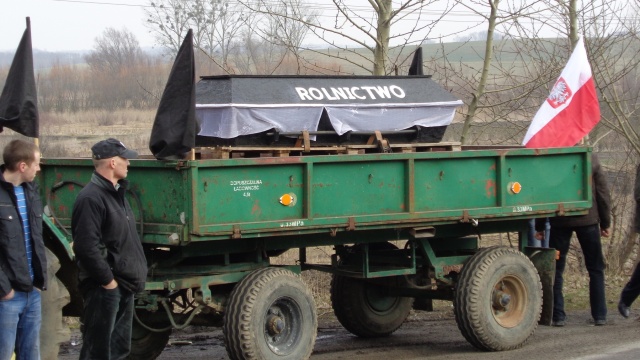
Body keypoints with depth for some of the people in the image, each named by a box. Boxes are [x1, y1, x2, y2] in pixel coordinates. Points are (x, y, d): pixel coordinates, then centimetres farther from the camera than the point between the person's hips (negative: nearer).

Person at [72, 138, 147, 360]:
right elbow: (87, 247, -25)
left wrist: (134, 276, 15)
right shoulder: (91, 198, -18)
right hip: (105, 288, -10)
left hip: (124, 285, 10)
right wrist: (107, 280, -19)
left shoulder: (116, 193, 15)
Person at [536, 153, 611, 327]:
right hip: (588, 220, 1)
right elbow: (603, 192, 1)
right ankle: (600, 315, 9)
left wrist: (539, 226, 8)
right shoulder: (591, 159, -3)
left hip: (560, 221, -1)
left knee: (556, 269, 8)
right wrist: (605, 222, 10)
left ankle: (557, 316, 3)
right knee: (596, 269, 11)